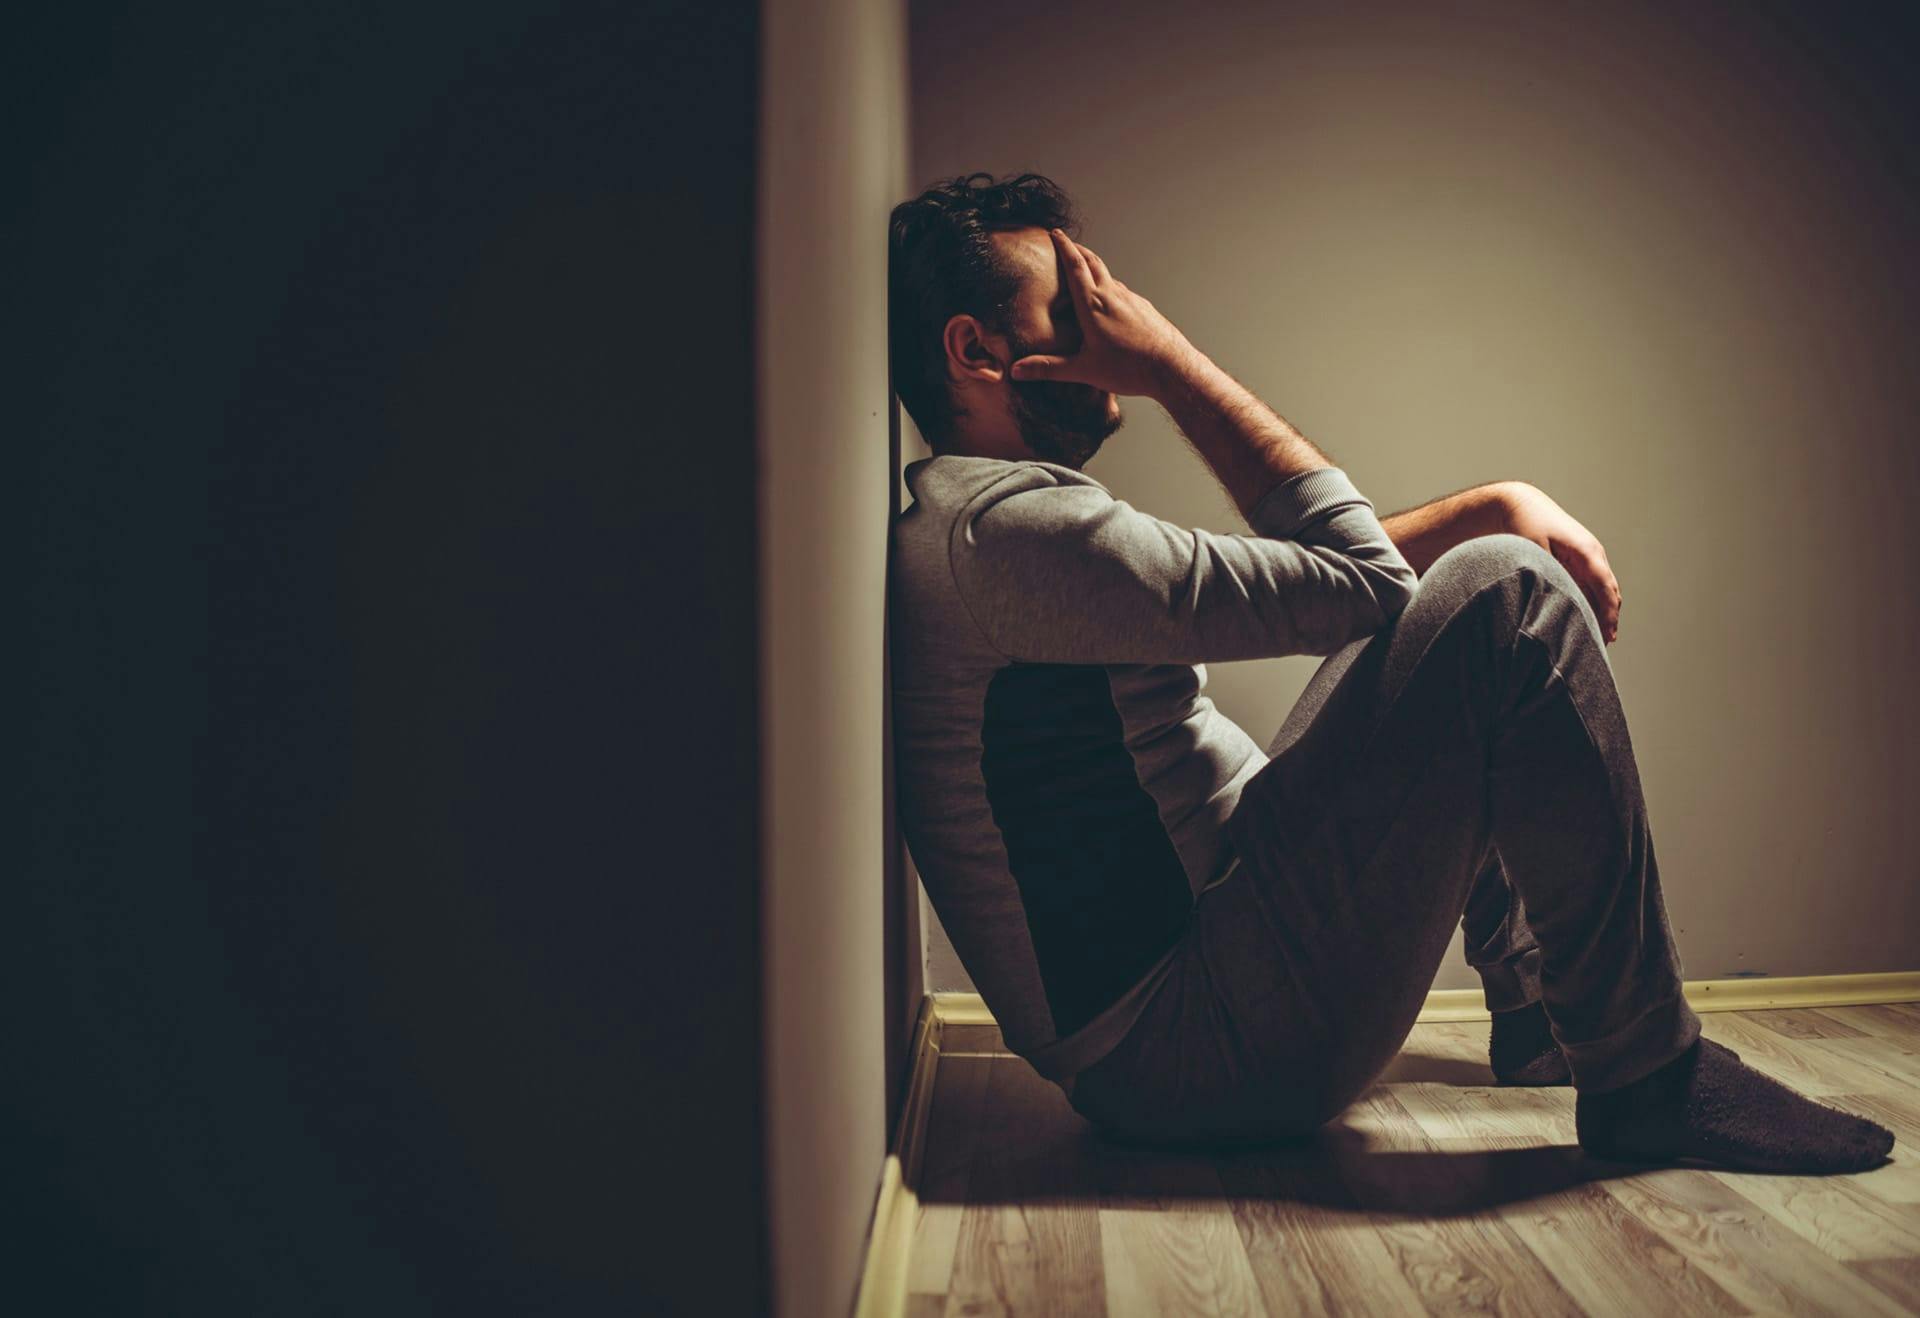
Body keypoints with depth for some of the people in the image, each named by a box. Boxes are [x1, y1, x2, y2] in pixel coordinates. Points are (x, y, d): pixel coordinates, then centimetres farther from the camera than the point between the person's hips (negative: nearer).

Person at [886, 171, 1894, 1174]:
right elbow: (1355, 582, -14)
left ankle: (1534, 1007, 27)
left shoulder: (975, 536, 17)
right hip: (1194, 1043, -11)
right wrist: (1173, 362, -8)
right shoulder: (999, 527, -18)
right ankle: (1649, 1077, -4)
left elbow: (1310, 567, 19)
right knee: (1502, 593, -16)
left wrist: (1498, 504, 7)